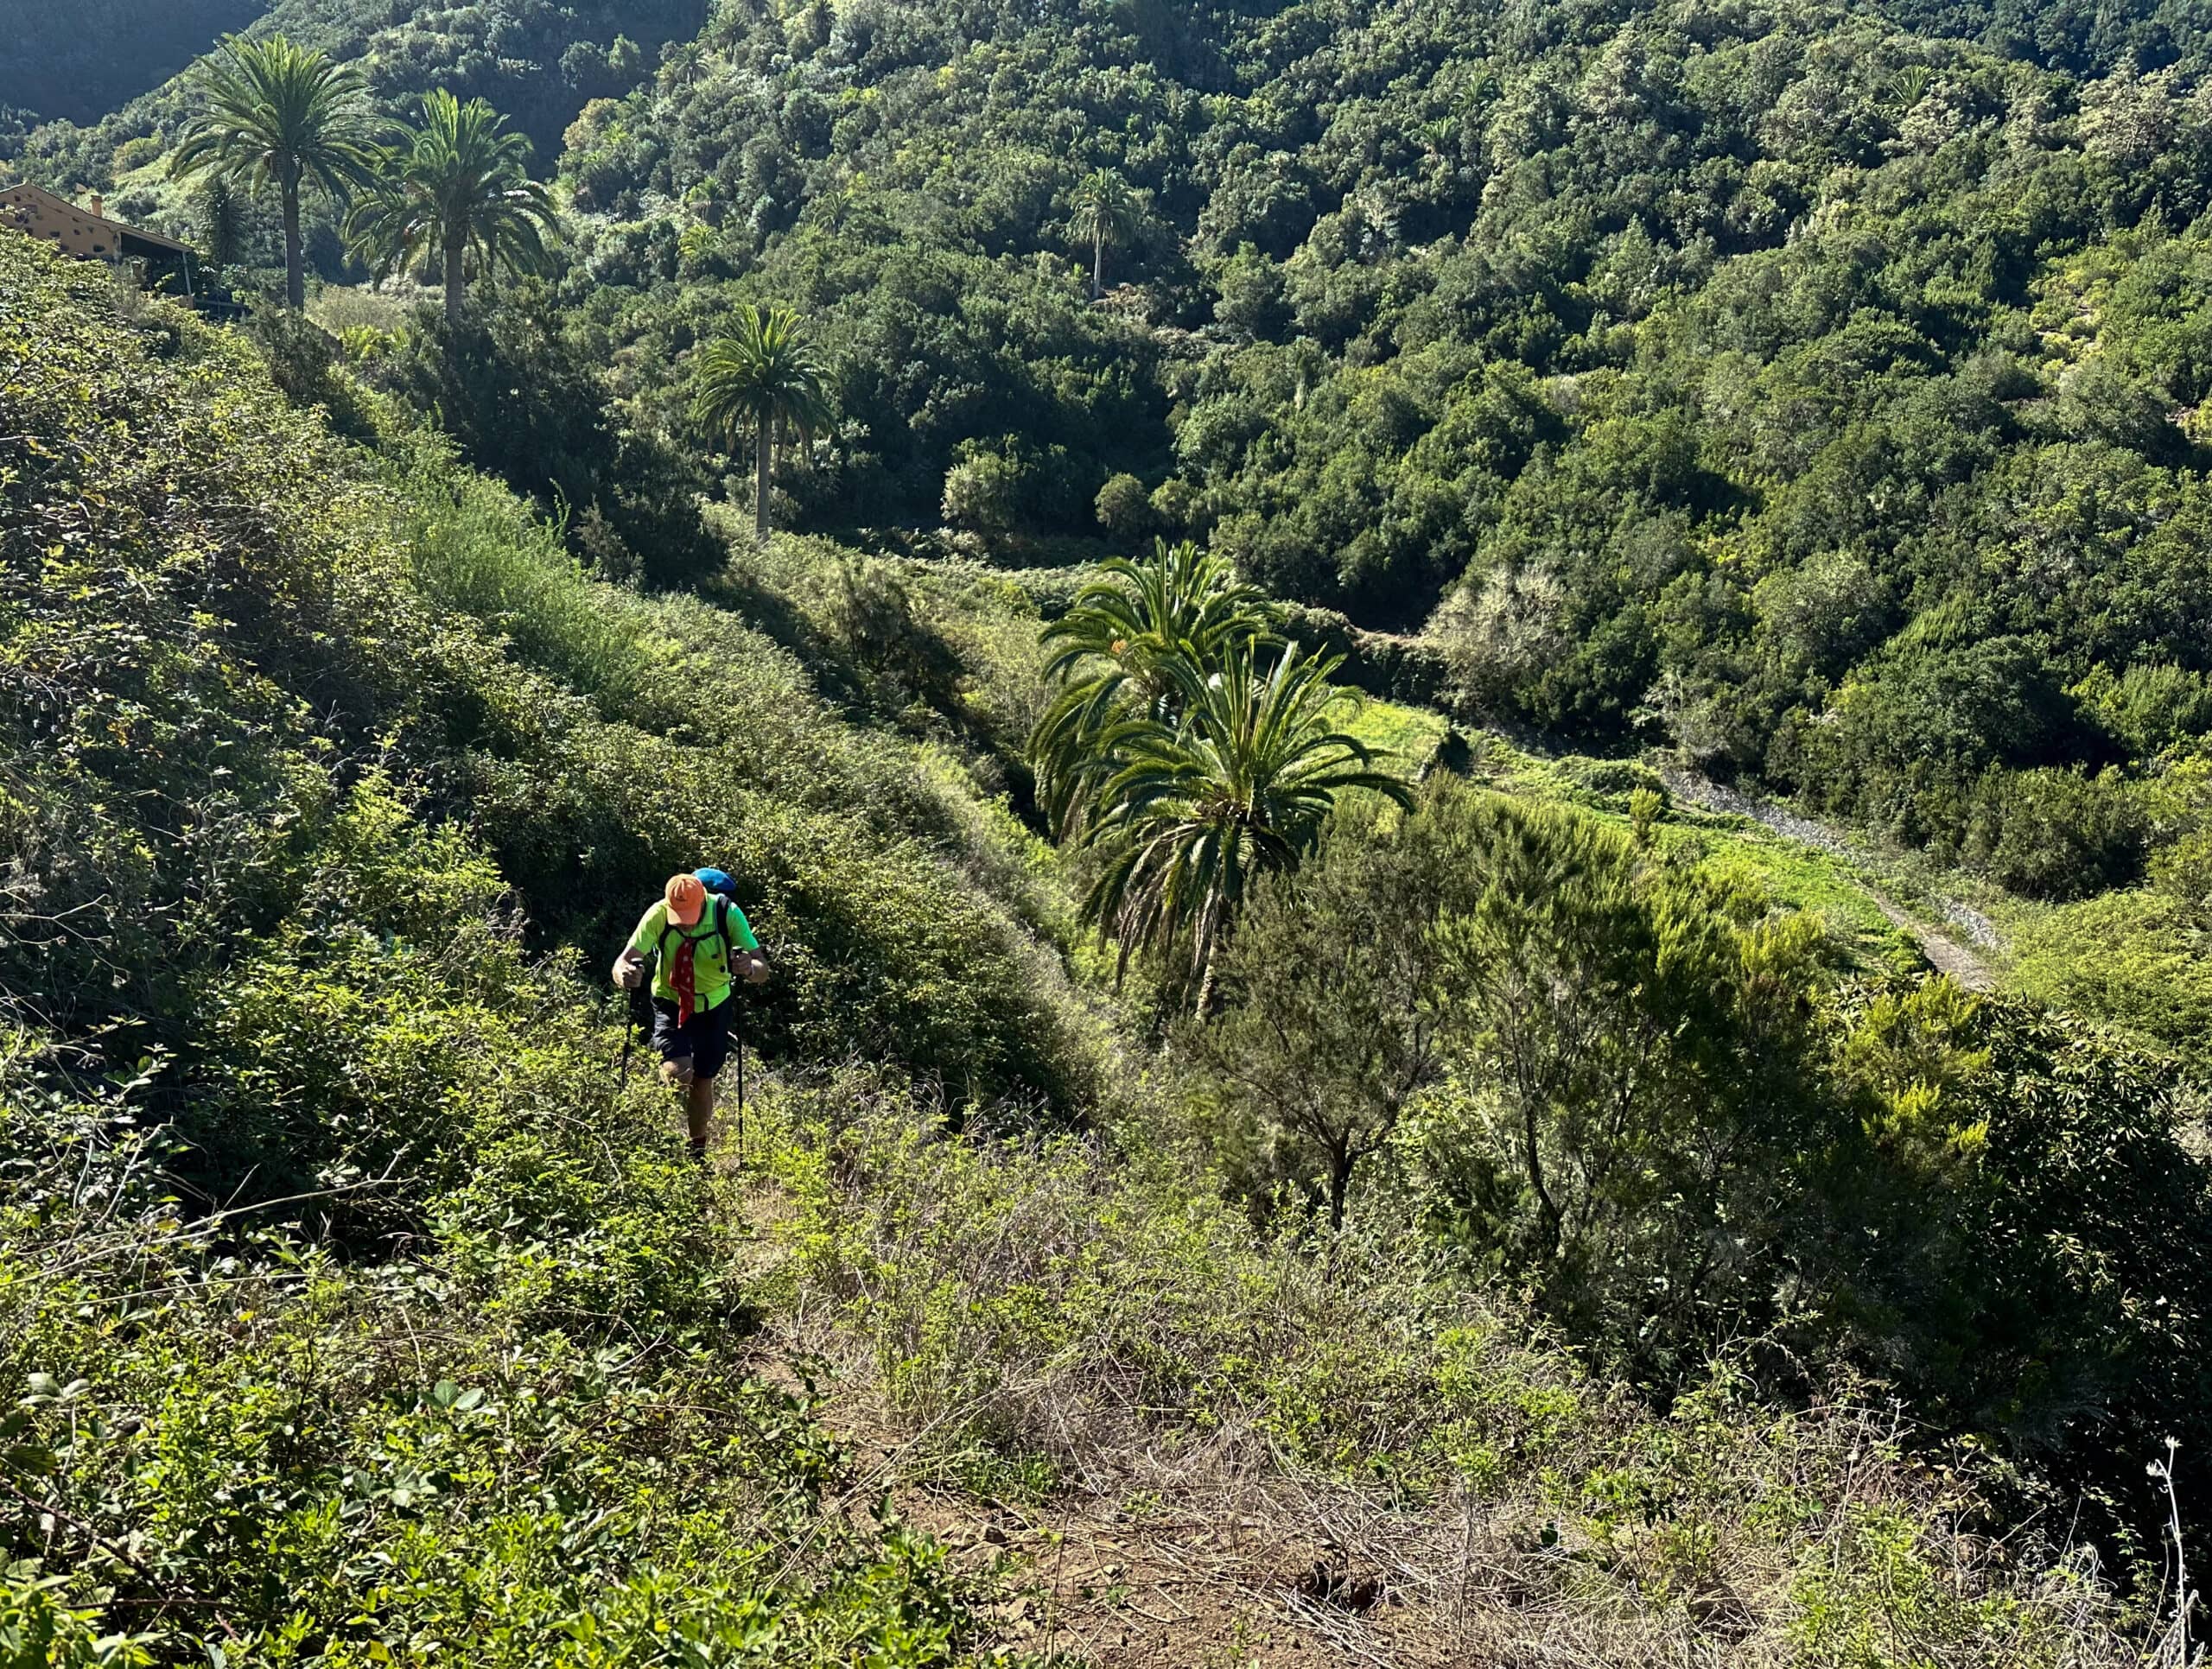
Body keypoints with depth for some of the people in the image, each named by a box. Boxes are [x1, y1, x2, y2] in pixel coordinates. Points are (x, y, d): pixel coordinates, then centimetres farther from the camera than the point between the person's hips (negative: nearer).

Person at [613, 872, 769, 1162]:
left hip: (714, 1005, 1)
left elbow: (762, 967, -26)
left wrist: (750, 968, -49)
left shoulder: (727, 913, -25)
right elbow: (624, 960, -30)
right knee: (678, 1074, -22)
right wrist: (625, 975, -53)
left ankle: (697, 1152, 32)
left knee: (703, 1082, 8)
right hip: (670, 1003, -1)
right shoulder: (658, 915, -25)